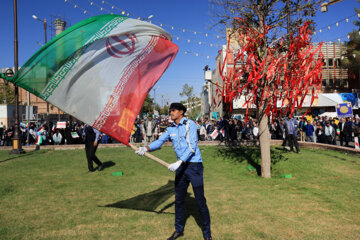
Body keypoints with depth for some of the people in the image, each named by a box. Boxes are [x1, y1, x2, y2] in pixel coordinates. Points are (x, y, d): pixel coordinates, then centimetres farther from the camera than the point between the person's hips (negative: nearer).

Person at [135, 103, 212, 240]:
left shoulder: (190, 124, -11)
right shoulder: (170, 129, 8)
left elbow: (192, 147, -19)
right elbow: (160, 141, 1)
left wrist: (179, 163, -26)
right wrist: (146, 148, -19)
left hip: (194, 165, -6)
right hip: (181, 167, 6)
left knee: (200, 201, 0)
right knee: (179, 199, 14)